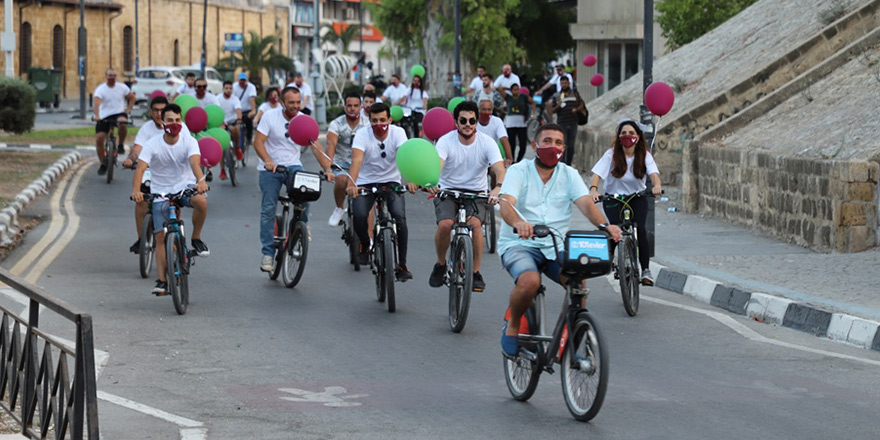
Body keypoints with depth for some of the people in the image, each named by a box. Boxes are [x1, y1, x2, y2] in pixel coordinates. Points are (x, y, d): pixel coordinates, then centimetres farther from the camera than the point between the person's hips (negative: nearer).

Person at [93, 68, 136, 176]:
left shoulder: (122, 88, 3)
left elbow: (132, 98, 18)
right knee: (99, 139, -9)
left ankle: (121, 145, -11)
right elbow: (97, 102, -23)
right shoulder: (101, 89, -7)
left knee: (123, 122, -37)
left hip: (119, 113, 0)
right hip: (104, 117, 0)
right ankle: (103, 164, 10)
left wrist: (128, 110, 3)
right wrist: (97, 116, -40)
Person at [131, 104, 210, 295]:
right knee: (161, 237, -5)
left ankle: (196, 238, -8)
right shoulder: (152, 145, -11)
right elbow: (141, 168, -23)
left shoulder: (189, 141, -10)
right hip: (160, 193, 0)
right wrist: (136, 190, -42)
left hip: (183, 187, 0)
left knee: (201, 200, -33)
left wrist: (201, 180, -49)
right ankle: (162, 281, 3)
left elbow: (194, 161, -28)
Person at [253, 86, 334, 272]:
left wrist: (327, 169, -21)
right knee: (268, 208, -8)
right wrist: (267, 161, -34)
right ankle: (268, 254, -1)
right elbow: (258, 142, -15)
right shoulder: (270, 116, -9)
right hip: (270, 168, -1)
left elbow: (316, 146, -7)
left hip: (293, 166, 1)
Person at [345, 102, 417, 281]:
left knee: (399, 216, -23)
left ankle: (402, 265, -11)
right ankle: (365, 244, 9)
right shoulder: (362, 134, -15)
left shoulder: (398, 133, -12)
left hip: (391, 182, 1)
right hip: (366, 183, -1)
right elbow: (357, 160, -30)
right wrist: (351, 184, -48)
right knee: (359, 215, -26)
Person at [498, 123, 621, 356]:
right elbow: (506, 204, -19)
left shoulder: (569, 174, 9)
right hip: (519, 244, -3)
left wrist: (604, 225, -30)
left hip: (556, 247, 3)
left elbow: (586, 203, -7)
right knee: (530, 281, -34)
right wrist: (518, 223, -44)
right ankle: (512, 326, -4)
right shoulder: (518, 171, -2)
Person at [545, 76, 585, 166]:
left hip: (573, 124, 2)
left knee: (571, 146, 5)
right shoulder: (556, 96, 7)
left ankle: (568, 164, 13)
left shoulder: (575, 94, 11)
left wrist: (576, 109, -8)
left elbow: (582, 105, 13)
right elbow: (552, 111, 5)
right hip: (561, 124, -2)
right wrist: (558, 106, -16)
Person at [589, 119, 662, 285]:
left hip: (637, 198, 1)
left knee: (640, 229, -21)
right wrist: (593, 189, -40)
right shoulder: (612, 154, -9)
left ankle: (646, 270, -14)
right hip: (613, 198, -1)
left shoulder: (644, 155, -4)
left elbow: (653, 173, -20)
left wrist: (656, 185, -44)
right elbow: (597, 173, -19)